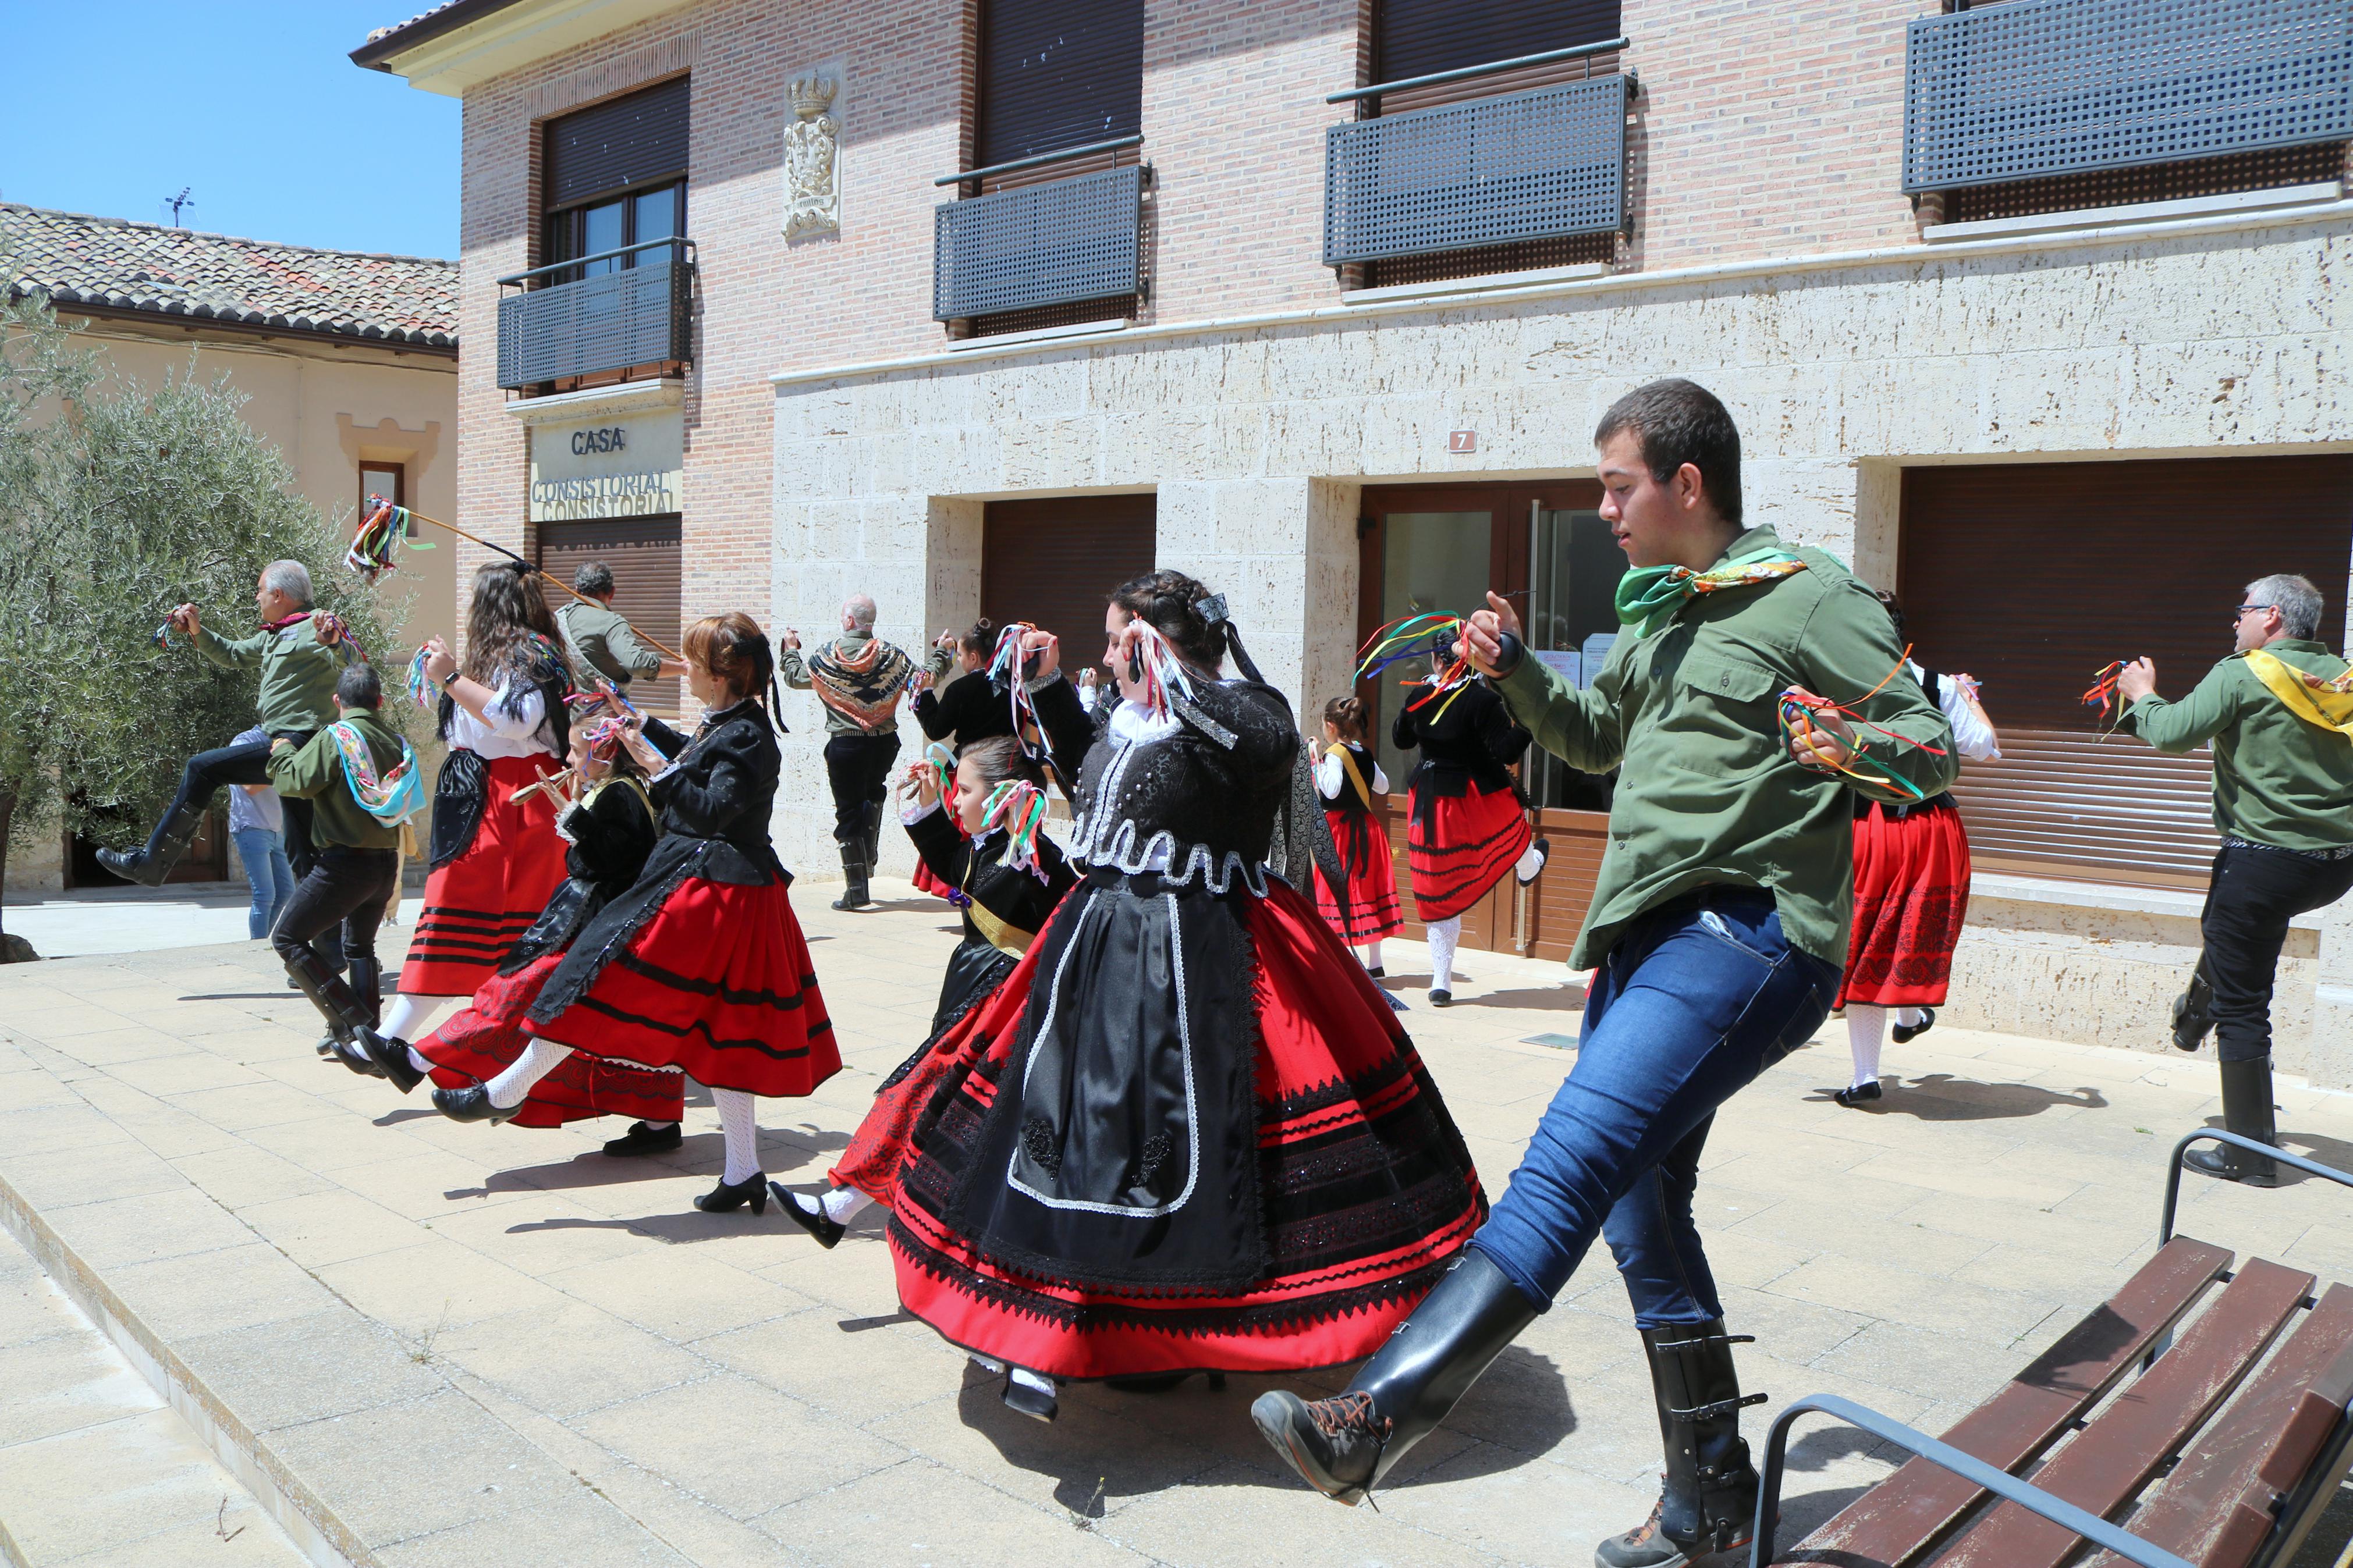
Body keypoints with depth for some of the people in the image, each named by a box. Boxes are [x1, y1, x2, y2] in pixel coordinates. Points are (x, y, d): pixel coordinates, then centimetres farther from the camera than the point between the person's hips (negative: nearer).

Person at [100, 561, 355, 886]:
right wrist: (198, 632, 22)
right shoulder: (274, 635, 22)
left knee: (201, 769, -7)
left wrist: (335, 643, -47)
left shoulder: (316, 627, -9)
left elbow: (352, 663, -27)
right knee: (302, 851, 10)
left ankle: (150, 865, -1)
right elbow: (233, 655, 37)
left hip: (295, 746, -10)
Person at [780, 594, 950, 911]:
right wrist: (940, 655, 23)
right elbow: (924, 679, 4)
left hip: (844, 744, -3)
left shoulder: (828, 656, -5)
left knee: (848, 811, 2)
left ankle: (857, 888, -1)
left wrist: (791, 650, 29)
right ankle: (869, 858, 31)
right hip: (884, 743, 3)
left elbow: (794, 677, 10)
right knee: (873, 794, 30)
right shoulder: (891, 654, -4)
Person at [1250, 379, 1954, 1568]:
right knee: (1640, 1214, 12)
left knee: (1571, 1159, -25)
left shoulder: (1809, 597, -5)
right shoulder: (1657, 615, 20)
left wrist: (1862, 748, -30)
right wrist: (1516, 672, 16)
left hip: (1745, 934, -9)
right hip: (1647, 936, 9)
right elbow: (1594, 740, 33)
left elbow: (1934, 750, -8)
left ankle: (1375, 1420, -34)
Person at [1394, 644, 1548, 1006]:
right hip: (1482, 799, -3)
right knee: (1513, 829, 36)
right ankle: (1529, 868, 70)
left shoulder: (1417, 699, -5)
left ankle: (1441, 982, 8)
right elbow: (1506, 751, -22)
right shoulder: (1482, 700, -19)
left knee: (1438, 894, 9)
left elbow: (1400, 739, 12)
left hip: (1431, 801, 3)